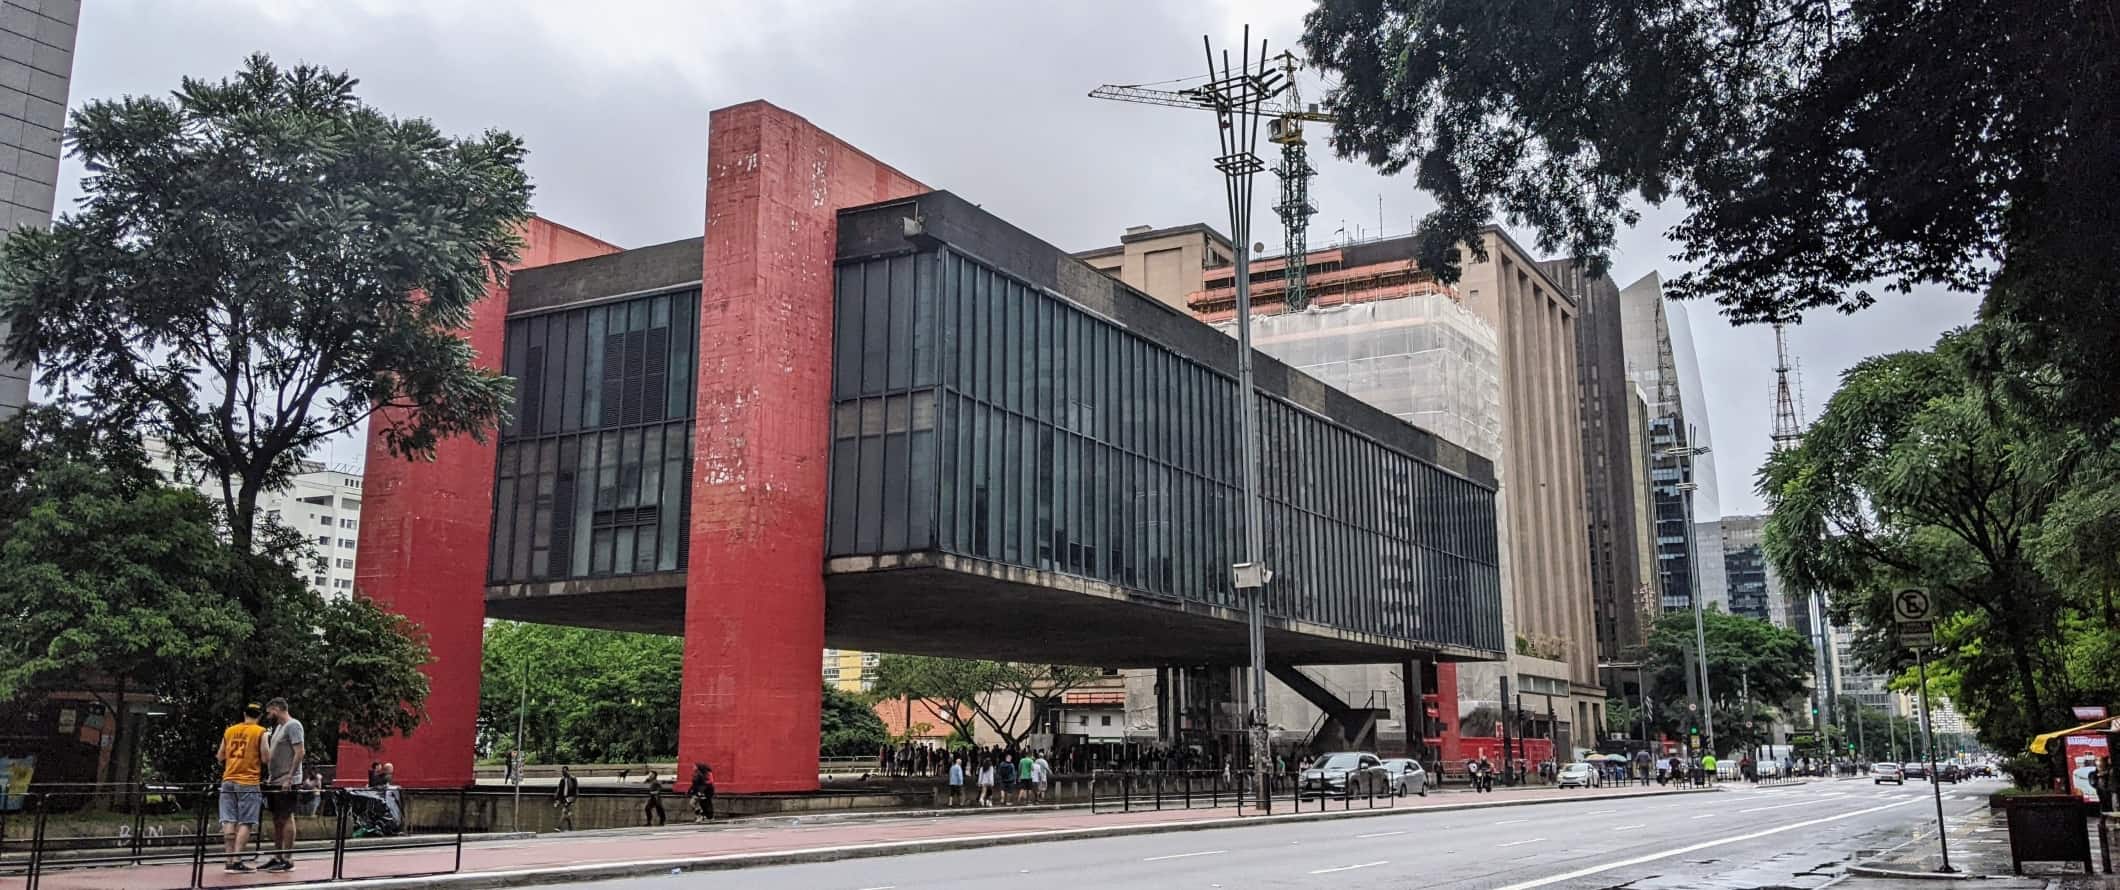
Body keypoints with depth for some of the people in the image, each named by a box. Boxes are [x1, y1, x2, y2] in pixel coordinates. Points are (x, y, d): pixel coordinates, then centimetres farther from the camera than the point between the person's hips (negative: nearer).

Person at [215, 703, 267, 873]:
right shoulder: (260, 732, -3)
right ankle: (237, 860, -9)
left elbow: (220, 757, 13)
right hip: (248, 782, -4)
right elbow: (265, 758, -8)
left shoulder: (229, 731, 10)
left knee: (229, 821, 5)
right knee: (245, 823, -2)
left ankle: (229, 860, 4)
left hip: (228, 781, 4)